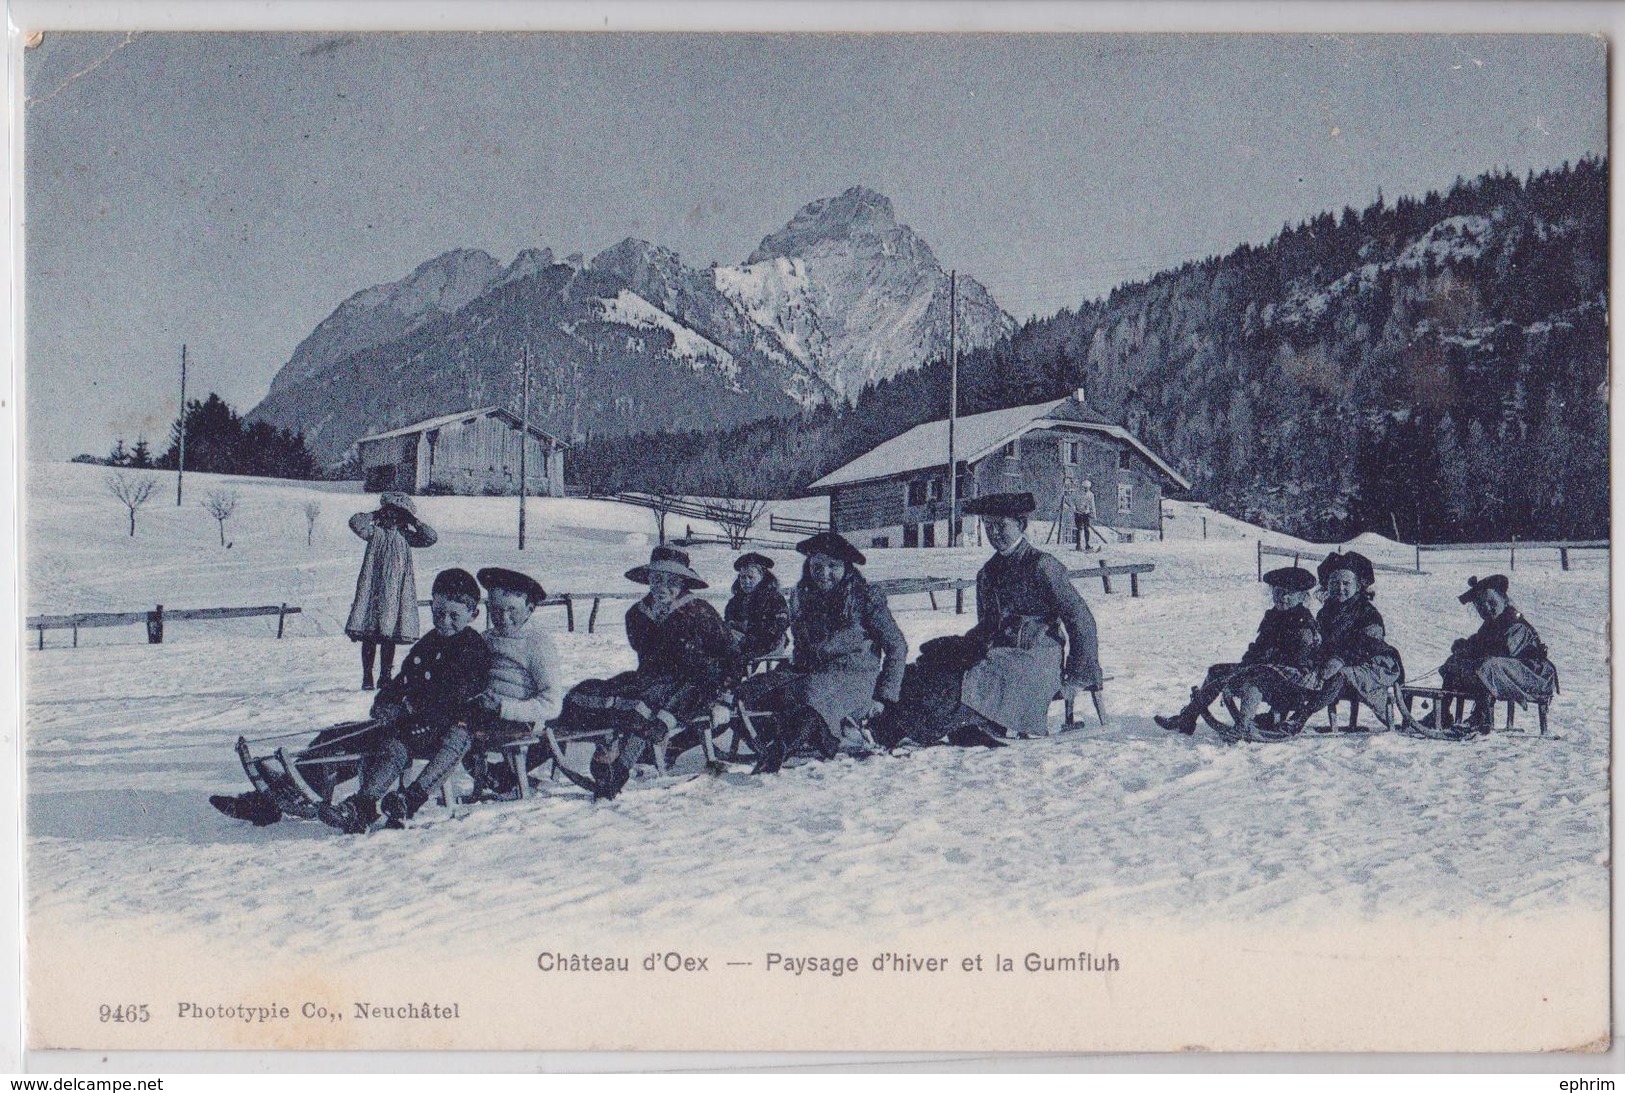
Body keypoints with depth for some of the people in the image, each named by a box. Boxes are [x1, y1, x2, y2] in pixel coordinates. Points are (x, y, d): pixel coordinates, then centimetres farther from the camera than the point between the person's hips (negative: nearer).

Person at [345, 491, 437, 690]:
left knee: (390, 637, 2)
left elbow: (431, 538, 1)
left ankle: (385, 677, 10)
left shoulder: (405, 536, 10)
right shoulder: (376, 531, 4)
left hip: (396, 592, 2)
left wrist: (414, 522, 1)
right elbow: (355, 522, -12)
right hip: (373, 590, -1)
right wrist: (376, 516, -3)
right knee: (369, 635, -2)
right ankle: (367, 677, 3)